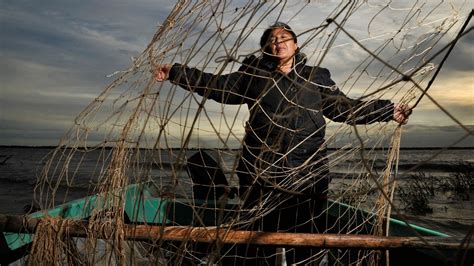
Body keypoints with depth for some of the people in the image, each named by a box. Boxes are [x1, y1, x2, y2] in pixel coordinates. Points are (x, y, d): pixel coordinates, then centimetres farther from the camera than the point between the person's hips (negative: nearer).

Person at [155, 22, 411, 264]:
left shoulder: (317, 78, 13)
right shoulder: (253, 76, 10)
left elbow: (346, 108, 13)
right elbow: (215, 85, 10)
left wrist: (389, 110, 8)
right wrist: (175, 72, 5)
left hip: (307, 174, 1)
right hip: (262, 173, 0)